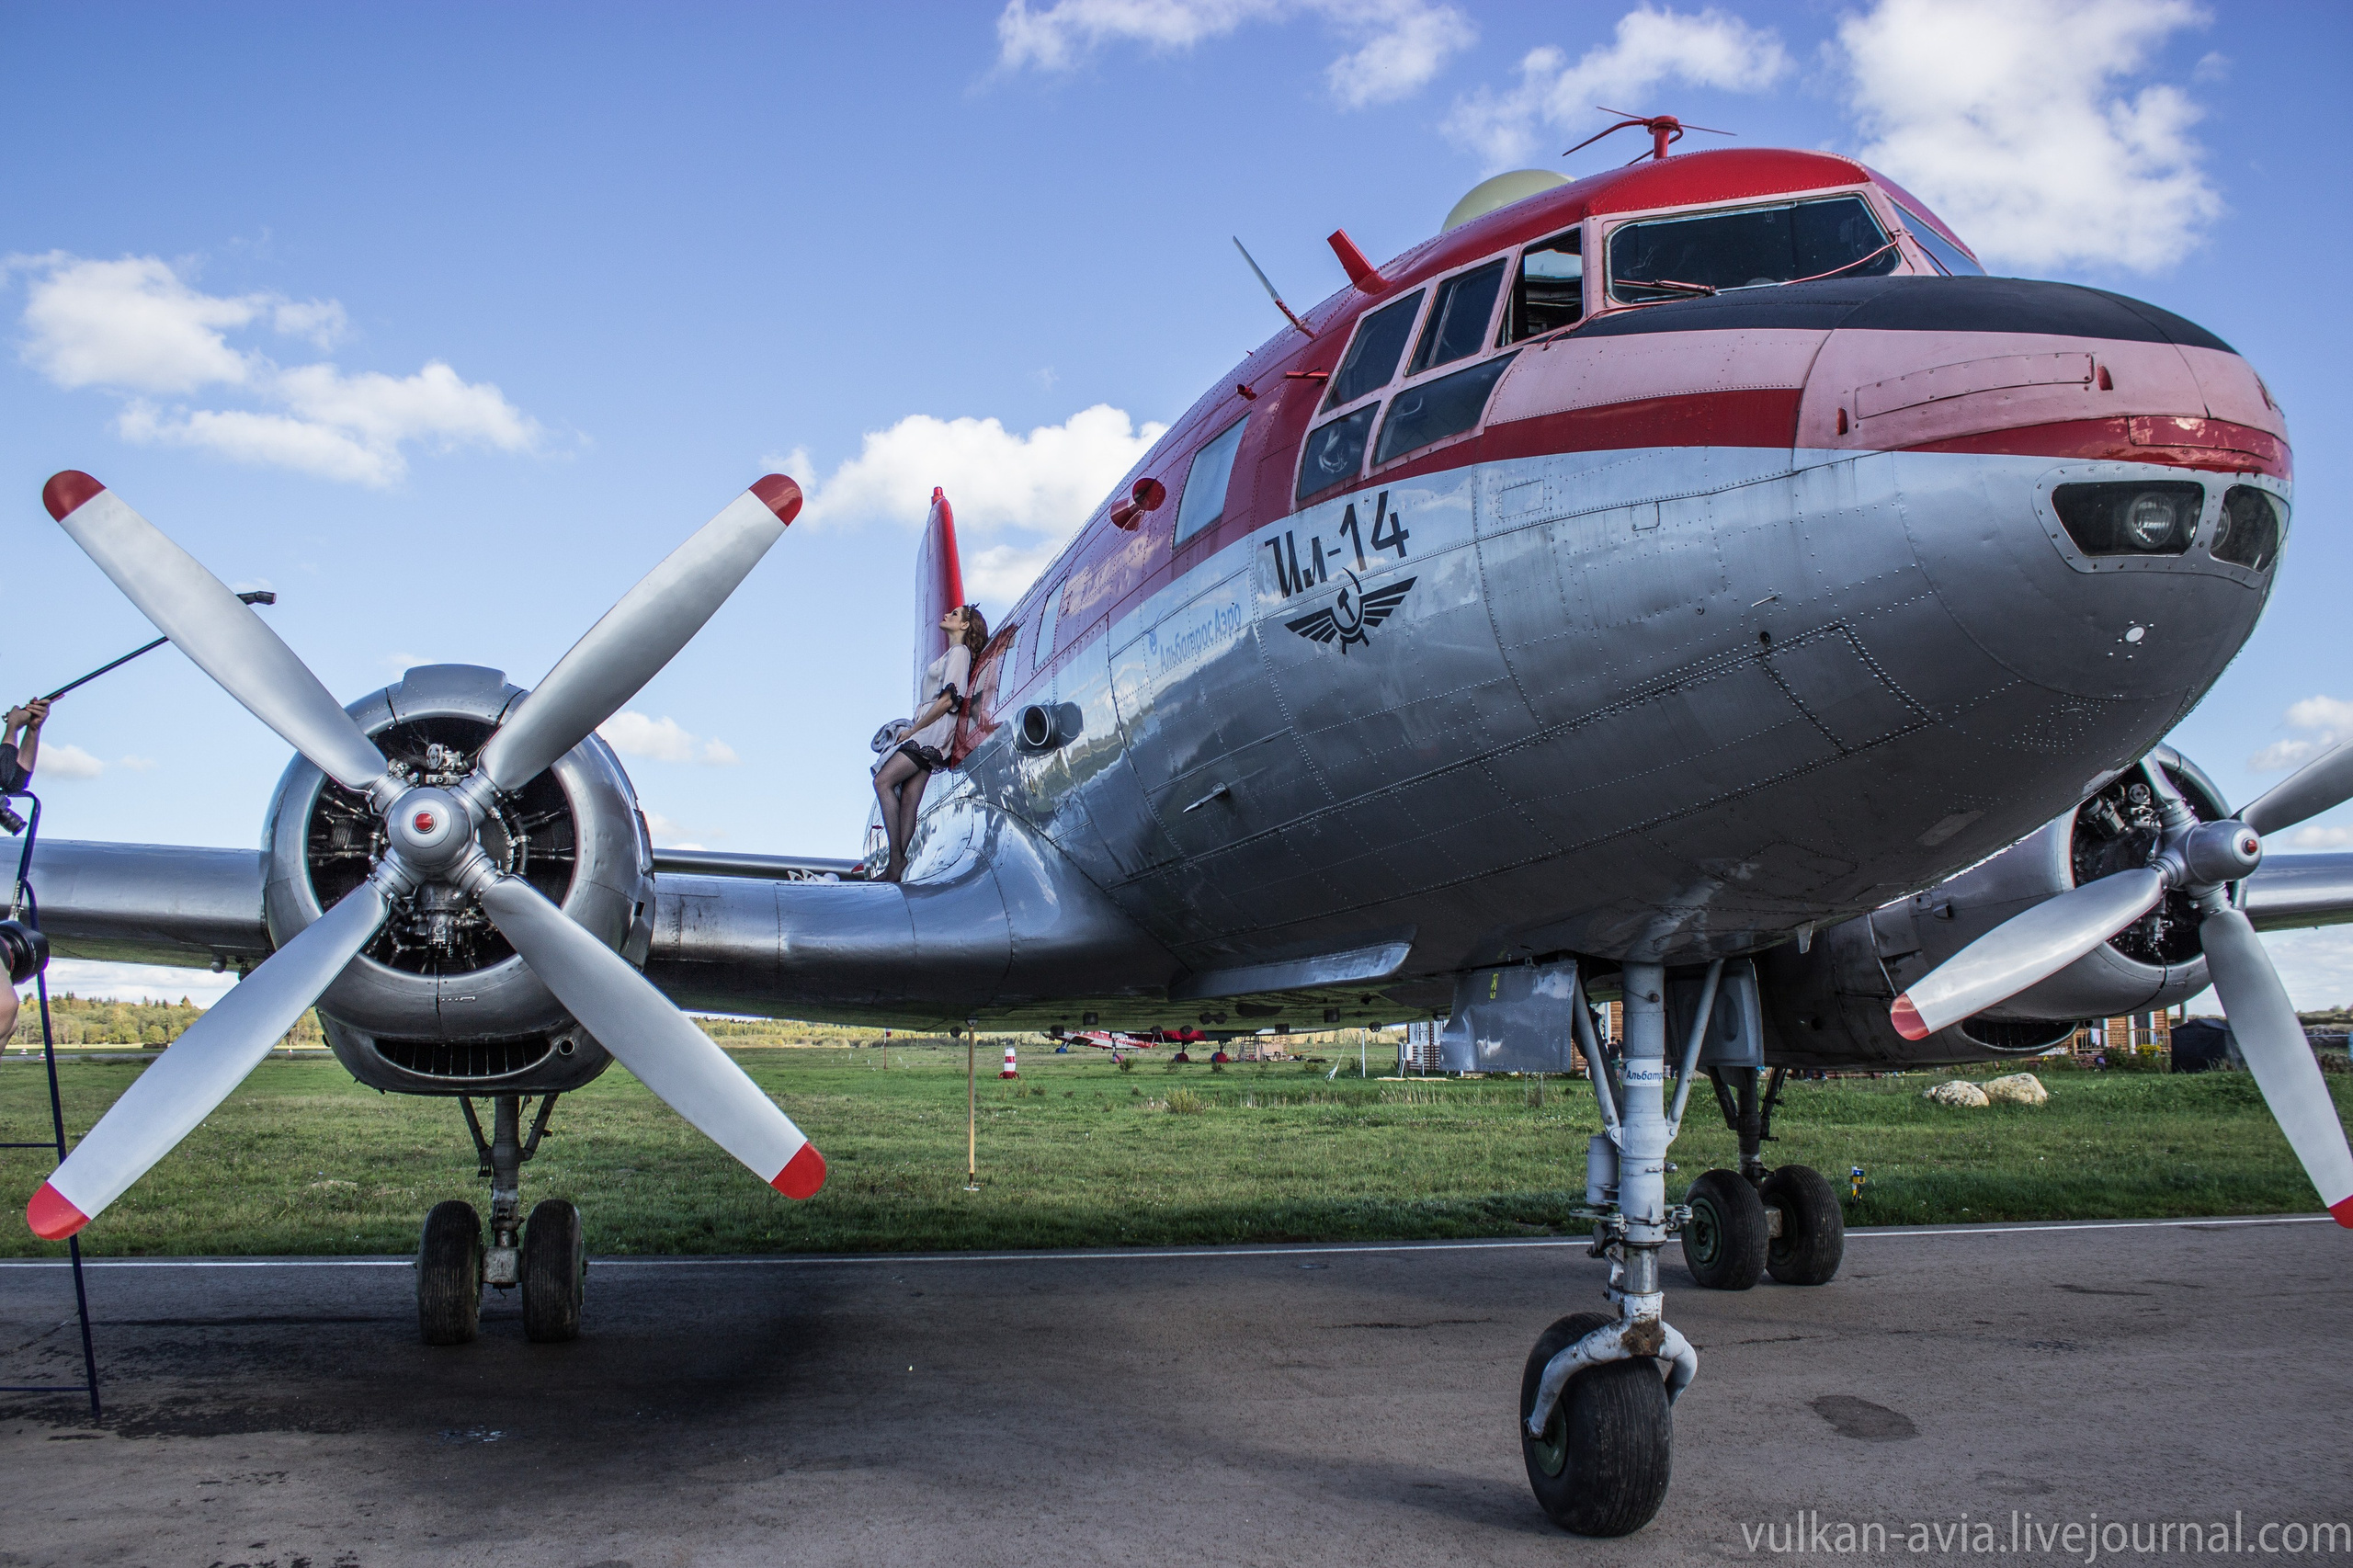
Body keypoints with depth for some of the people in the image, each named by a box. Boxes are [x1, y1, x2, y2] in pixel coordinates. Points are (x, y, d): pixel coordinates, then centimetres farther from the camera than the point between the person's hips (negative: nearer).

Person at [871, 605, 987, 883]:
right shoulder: (952, 654, 24)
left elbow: (947, 700, -14)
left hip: (933, 730, -9)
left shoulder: (960, 652, -5)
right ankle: (897, 865, -7)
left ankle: (896, 861, -18)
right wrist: (912, 729, 10)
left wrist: (913, 730, -12)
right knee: (908, 798, 0)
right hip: (925, 732, 9)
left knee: (883, 780, -15)